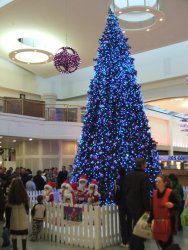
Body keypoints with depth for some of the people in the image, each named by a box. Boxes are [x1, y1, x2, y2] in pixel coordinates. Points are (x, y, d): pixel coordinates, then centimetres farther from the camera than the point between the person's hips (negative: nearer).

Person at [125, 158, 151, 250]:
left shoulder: (129, 175, 6)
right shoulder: (144, 176, -18)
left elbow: (125, 190, 13)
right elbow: (146, 194, -20)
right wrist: (148, 208, -15)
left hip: (130, 204, 8)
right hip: (140, 206, -7)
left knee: (135, 225, 21)